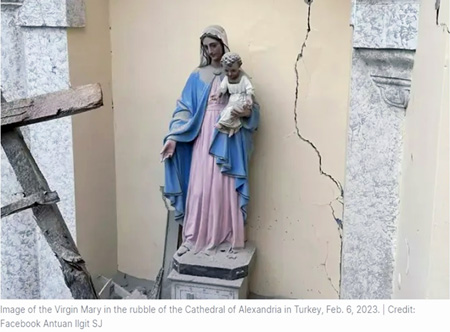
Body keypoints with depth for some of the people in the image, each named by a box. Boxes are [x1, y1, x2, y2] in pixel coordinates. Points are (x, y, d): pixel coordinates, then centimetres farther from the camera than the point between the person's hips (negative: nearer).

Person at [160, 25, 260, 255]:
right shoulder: (197, 76, 8)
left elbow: (253, 106, 6)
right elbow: (184, 108, 3)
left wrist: (247, 112, -19)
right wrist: (173, 137, -9)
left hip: (228, 140, -1)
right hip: (204, 138, 1)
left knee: (226, 189, 1)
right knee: (199, 189, -1)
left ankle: (228, 240, 12)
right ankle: (193, 239, 10)